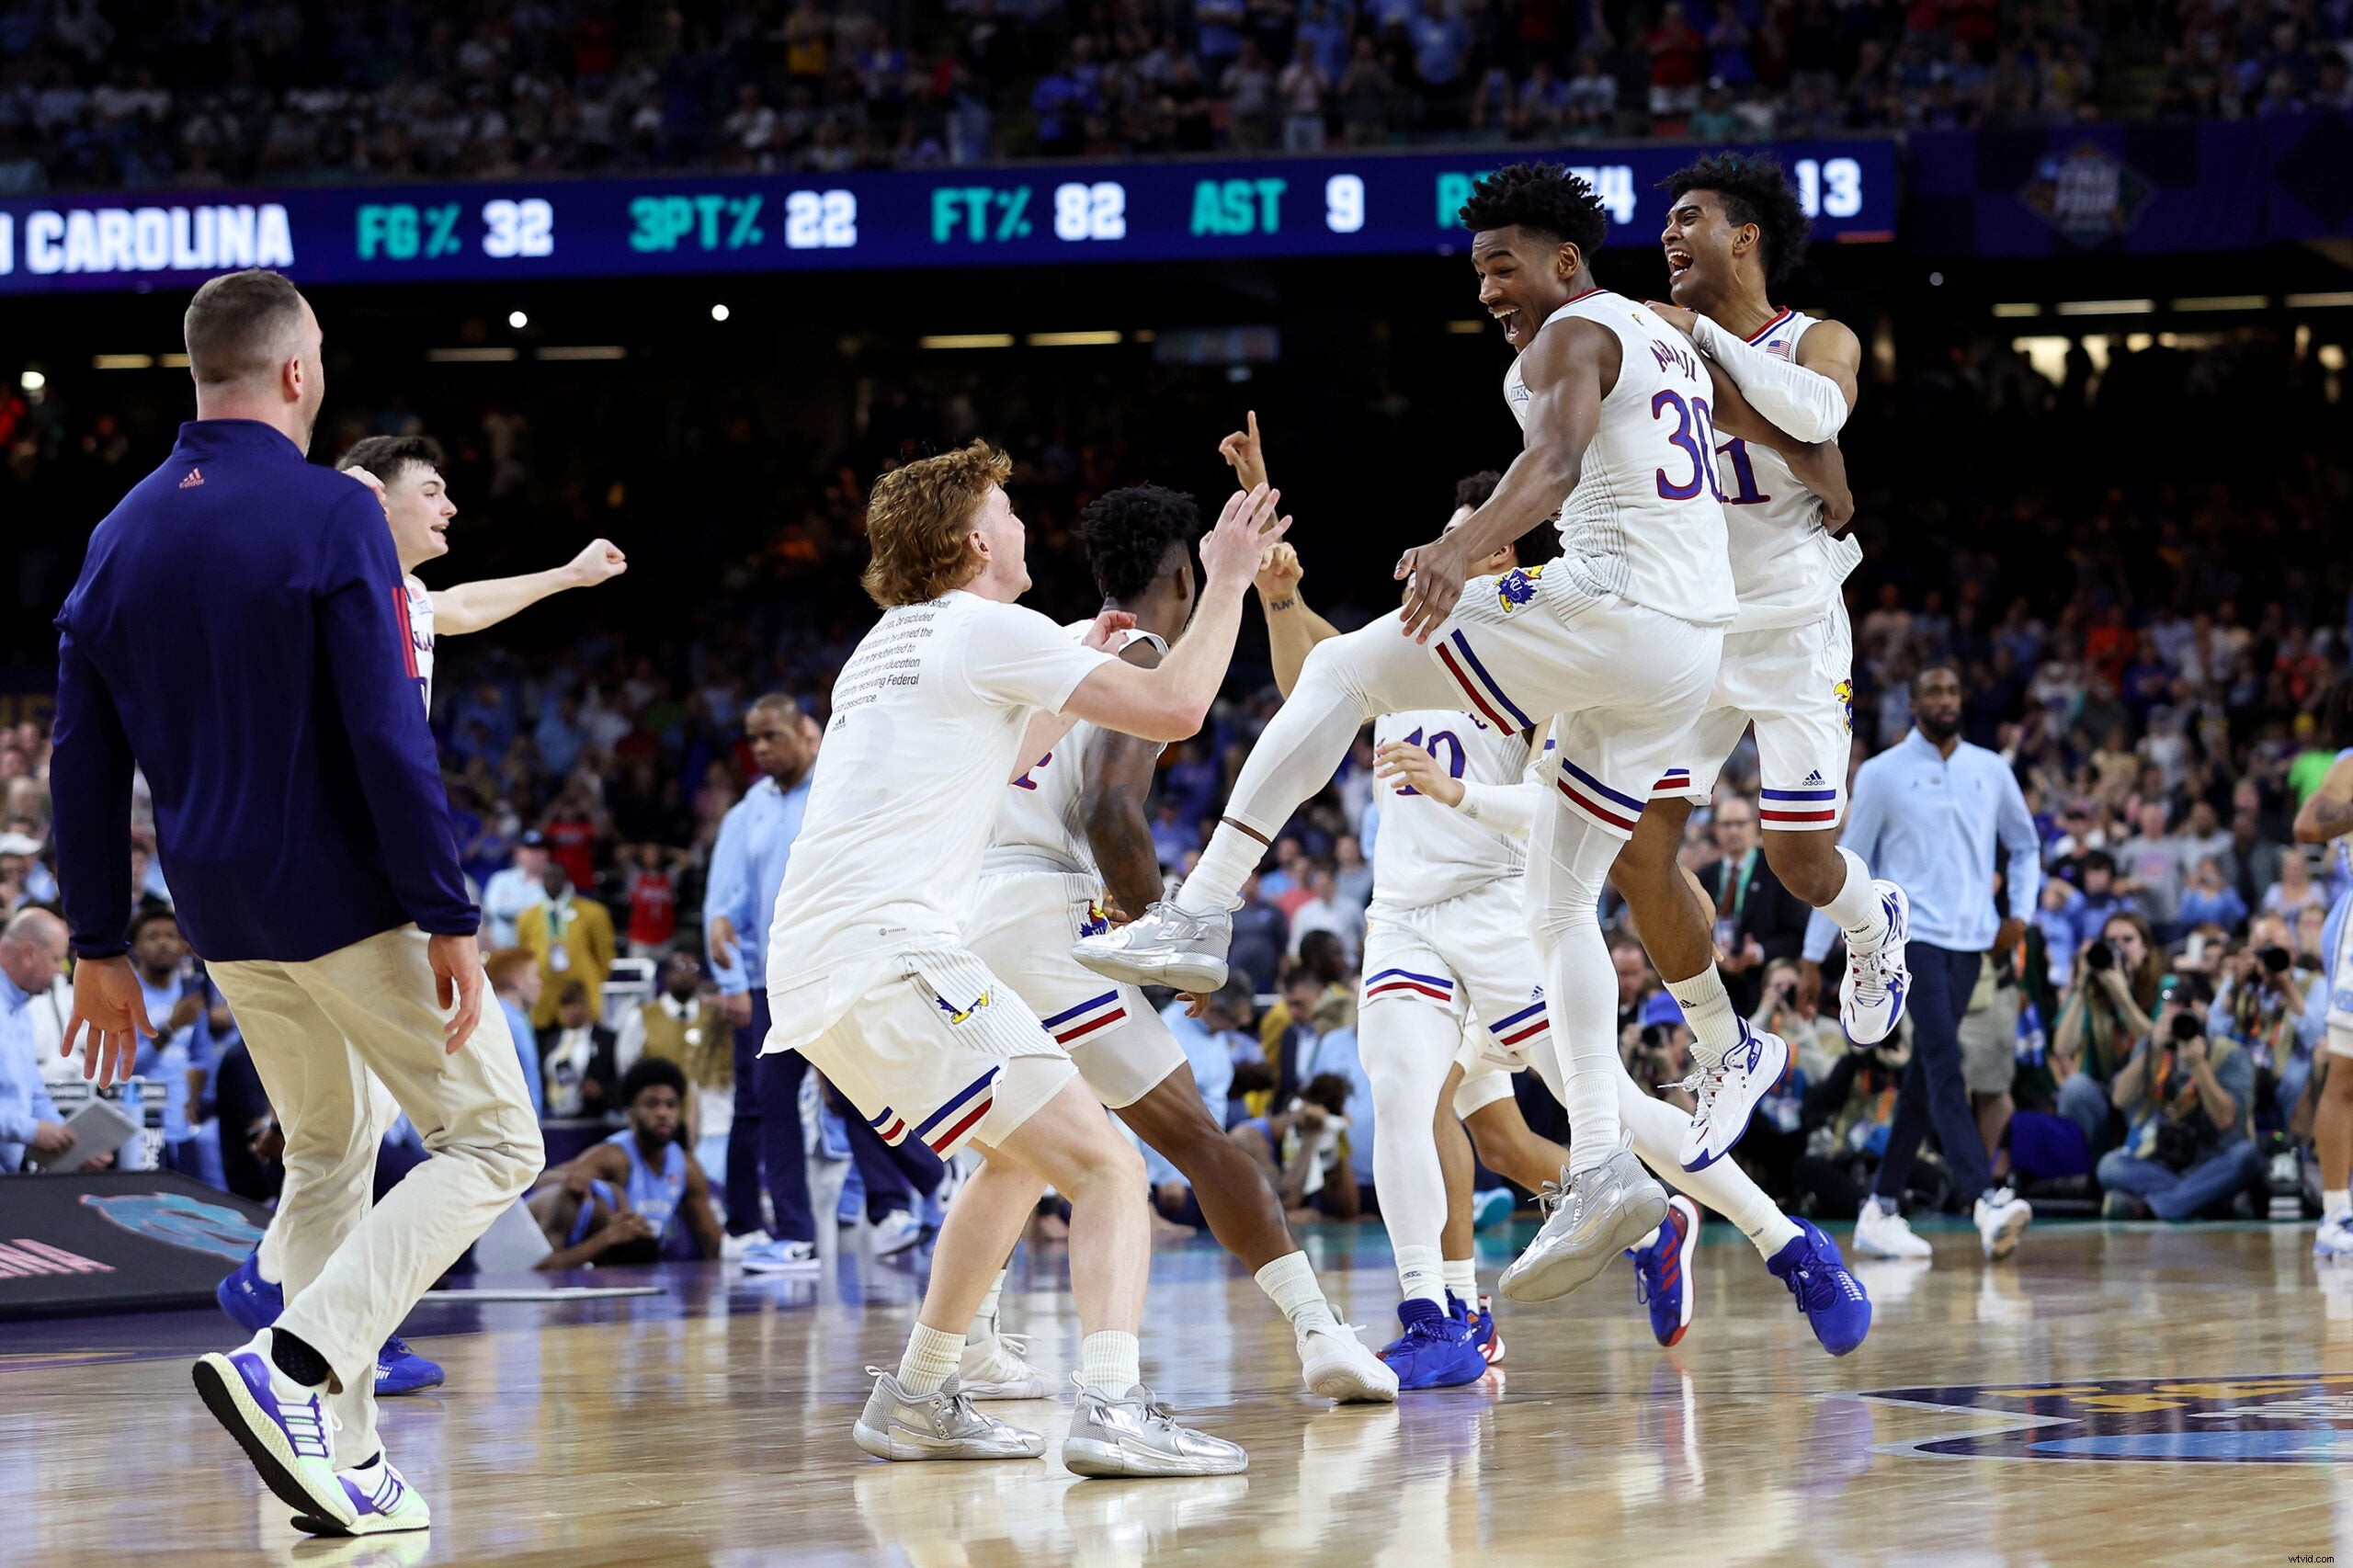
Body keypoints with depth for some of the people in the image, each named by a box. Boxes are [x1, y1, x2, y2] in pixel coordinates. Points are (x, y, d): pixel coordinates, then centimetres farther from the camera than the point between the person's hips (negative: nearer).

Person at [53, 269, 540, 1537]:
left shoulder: (123, 533, 7)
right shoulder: (332, 515, -12)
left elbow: (84, 761, 9)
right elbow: (388, 734, -18)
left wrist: (100, 946, 15)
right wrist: (449, 917, -14)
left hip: (222, 912, 7)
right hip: (349, 896, -7)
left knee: (325, 1158, 20)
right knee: (493, 1141, 2)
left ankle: (340, 1458, 14)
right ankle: (292, 1361, -17)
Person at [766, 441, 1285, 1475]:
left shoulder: (890, 648, 25)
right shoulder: (984, 628, -2)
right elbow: (1176, 707, -5)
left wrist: (1069, 690, 42)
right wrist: (1227, 579, 8)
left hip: (811, 970, 9)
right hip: (892, 957, -9)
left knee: (1019, 1155, 27)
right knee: (1107, 1167, -13)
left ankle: (918, 1400, 26)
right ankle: (1111, 1409, -31)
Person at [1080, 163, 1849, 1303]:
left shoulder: (1572, 337, -5)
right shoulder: (1667, 341, 24)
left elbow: (1557, 461, -26)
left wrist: (1463, 547, -43)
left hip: (1611, 608, -10)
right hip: (1690, 651, 10)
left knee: (1342, 667, -4)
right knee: (1560, 904, 14)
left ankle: (1199, 917, -13)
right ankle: (1601, 1171, 4)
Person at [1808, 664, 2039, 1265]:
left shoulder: (1990, 771, 11)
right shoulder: (1881, 774, 1)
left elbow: (2024, 846, 23)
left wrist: (2021, 911, 6)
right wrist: (1813, 955, 2)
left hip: (1969, 942, 5)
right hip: (1911, 936, -5)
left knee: (1925, 1078, 7)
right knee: (1945, 1063, -19)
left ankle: (1881, 1211, 14)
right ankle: (1986, 1202, -31)